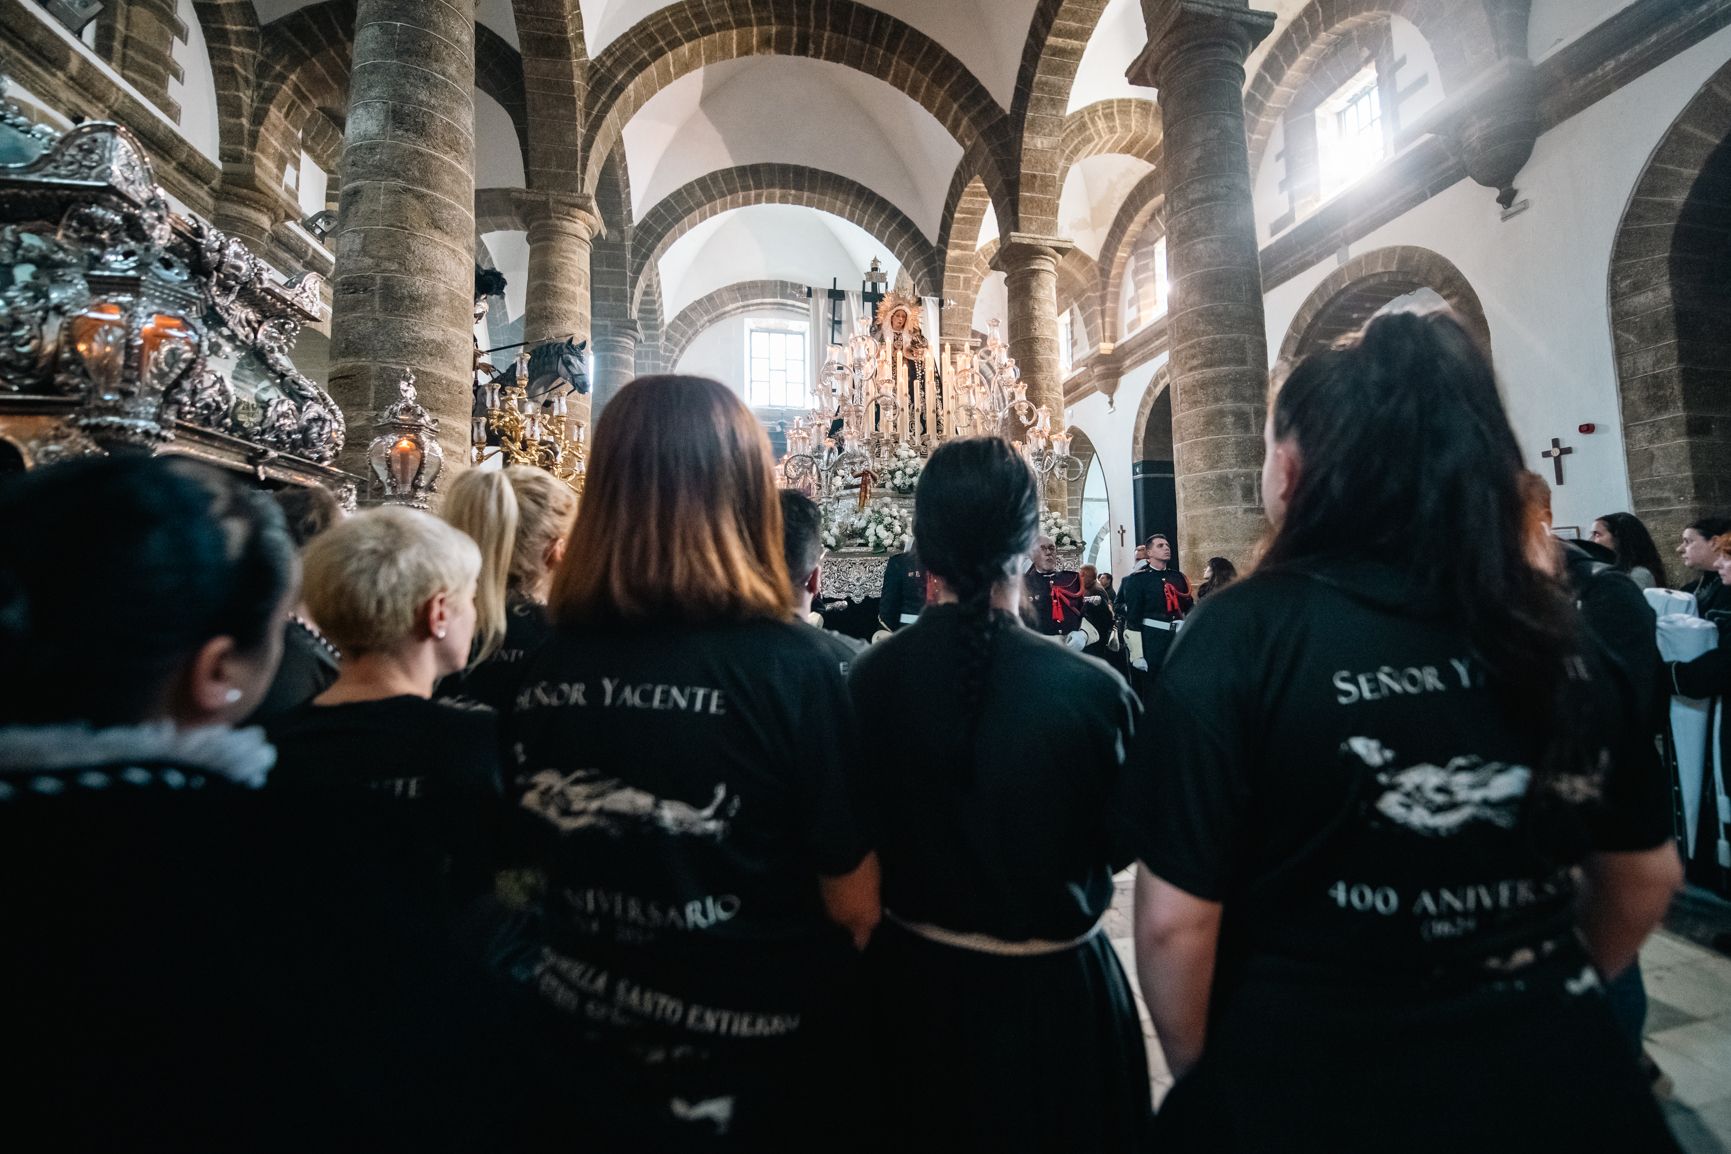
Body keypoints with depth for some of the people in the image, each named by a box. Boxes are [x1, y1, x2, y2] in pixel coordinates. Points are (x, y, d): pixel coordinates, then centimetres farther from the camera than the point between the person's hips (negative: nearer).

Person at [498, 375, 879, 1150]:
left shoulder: (546, 670, -11)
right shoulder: (788, 665, -26)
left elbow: (541, 867, 6)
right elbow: (854, 901, -16)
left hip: (582, 1045, 4)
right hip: (750, 1062, -3)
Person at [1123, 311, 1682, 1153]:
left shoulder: (1242, 633, -22)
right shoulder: (1560, 631, -6)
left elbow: (1173, 919, -21)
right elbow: (1646, 875, 8)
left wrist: (1200, 1074, -1)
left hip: (1315, 1085, -3)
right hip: (1556, 1079, 4)